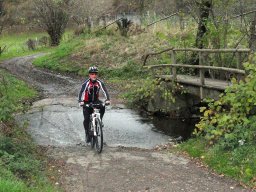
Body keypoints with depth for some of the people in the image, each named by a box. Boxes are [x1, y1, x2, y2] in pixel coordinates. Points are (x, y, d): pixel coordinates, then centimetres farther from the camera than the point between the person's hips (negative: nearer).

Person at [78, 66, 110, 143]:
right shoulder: (86, 83, -19)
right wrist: (80, 101, -44)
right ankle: (87, 134, 7)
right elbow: (81, 92, -28)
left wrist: (107, 99, -36)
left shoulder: (99, 82, -12)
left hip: (95, 101, 2)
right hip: (87, 102, -2)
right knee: (86, 119, -10)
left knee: (102, 107, -30)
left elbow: (105, 91, -19)